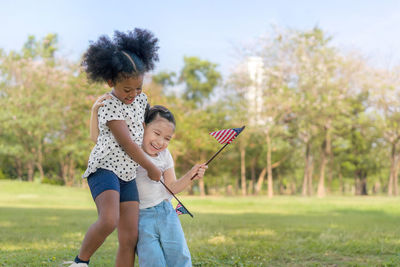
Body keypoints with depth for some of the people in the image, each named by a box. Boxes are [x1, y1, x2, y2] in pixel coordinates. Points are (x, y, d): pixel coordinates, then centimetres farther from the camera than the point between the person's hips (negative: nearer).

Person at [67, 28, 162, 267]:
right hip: (105, 167, -7)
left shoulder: (141, 99, 9)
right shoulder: (109, 107, -15)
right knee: (109, 220, -32)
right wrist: (152, 169, -5)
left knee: (130, 238, -2)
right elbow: (128, 144, -15)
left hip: (128, 174, 7)